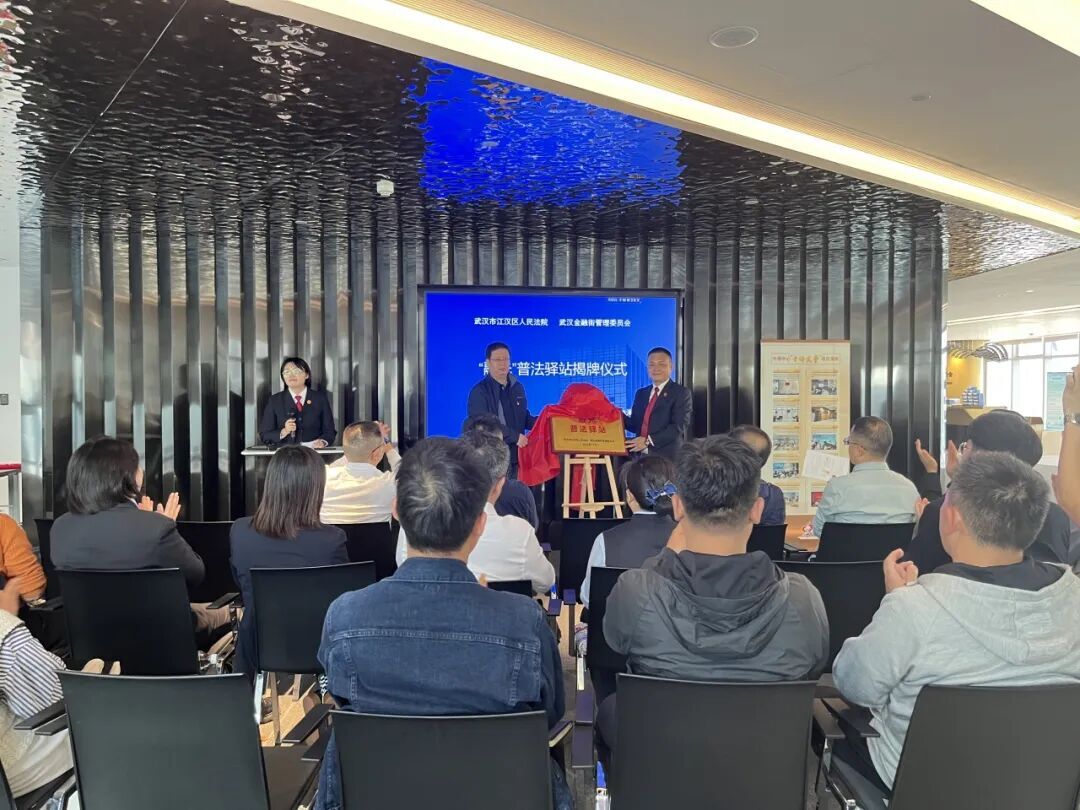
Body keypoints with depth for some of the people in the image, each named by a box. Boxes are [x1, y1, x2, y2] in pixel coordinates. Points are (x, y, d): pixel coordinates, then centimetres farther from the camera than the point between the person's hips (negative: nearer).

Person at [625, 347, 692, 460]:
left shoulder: (681, 393, -3)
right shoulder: (641, 393, 16)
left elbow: (678, 427, -13)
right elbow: (635, 425, 15)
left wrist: (648, 440, -21)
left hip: (666, 457, -5)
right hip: (640, 455, 5)